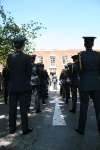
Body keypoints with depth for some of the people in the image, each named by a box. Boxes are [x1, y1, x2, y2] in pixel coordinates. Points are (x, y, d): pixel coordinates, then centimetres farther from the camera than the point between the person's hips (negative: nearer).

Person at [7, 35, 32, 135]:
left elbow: (8, 71, 3)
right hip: (23, 87, -3)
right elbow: (29, 73, -5)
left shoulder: (10, 57, -2)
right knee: (23, 109, 6)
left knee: (12, 108, 12)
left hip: (12, 87, 3)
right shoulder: (27, 58, -10)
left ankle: (12, 128, 22)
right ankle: (25, 129, 14)